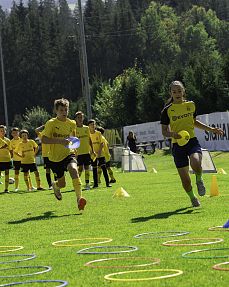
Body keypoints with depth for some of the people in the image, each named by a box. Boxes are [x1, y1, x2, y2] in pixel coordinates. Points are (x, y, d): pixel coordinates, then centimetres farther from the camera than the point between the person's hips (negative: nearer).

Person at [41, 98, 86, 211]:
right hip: (55, 157, -2)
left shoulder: (72, 123, 3)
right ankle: (55, 185, 47)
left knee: (74, 170, -31)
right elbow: (43, 139, -20)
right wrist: (60, 141, -29)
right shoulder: (51, 123, -11)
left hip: (68, 154, 2)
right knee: (62, 184, 7)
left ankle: (79, 198, -35)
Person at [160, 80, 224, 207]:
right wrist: (172, 134, -19)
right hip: (177, 145, -1)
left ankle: (199, 179, 3)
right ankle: (192, 198, 28)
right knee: (184, 178, -1)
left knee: (195, 163, -32)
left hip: (192, 141, 1)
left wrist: (211, 129, 22)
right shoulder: (167, 110, -1)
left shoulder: (191, 105, 8)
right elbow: (164, 131, 2)